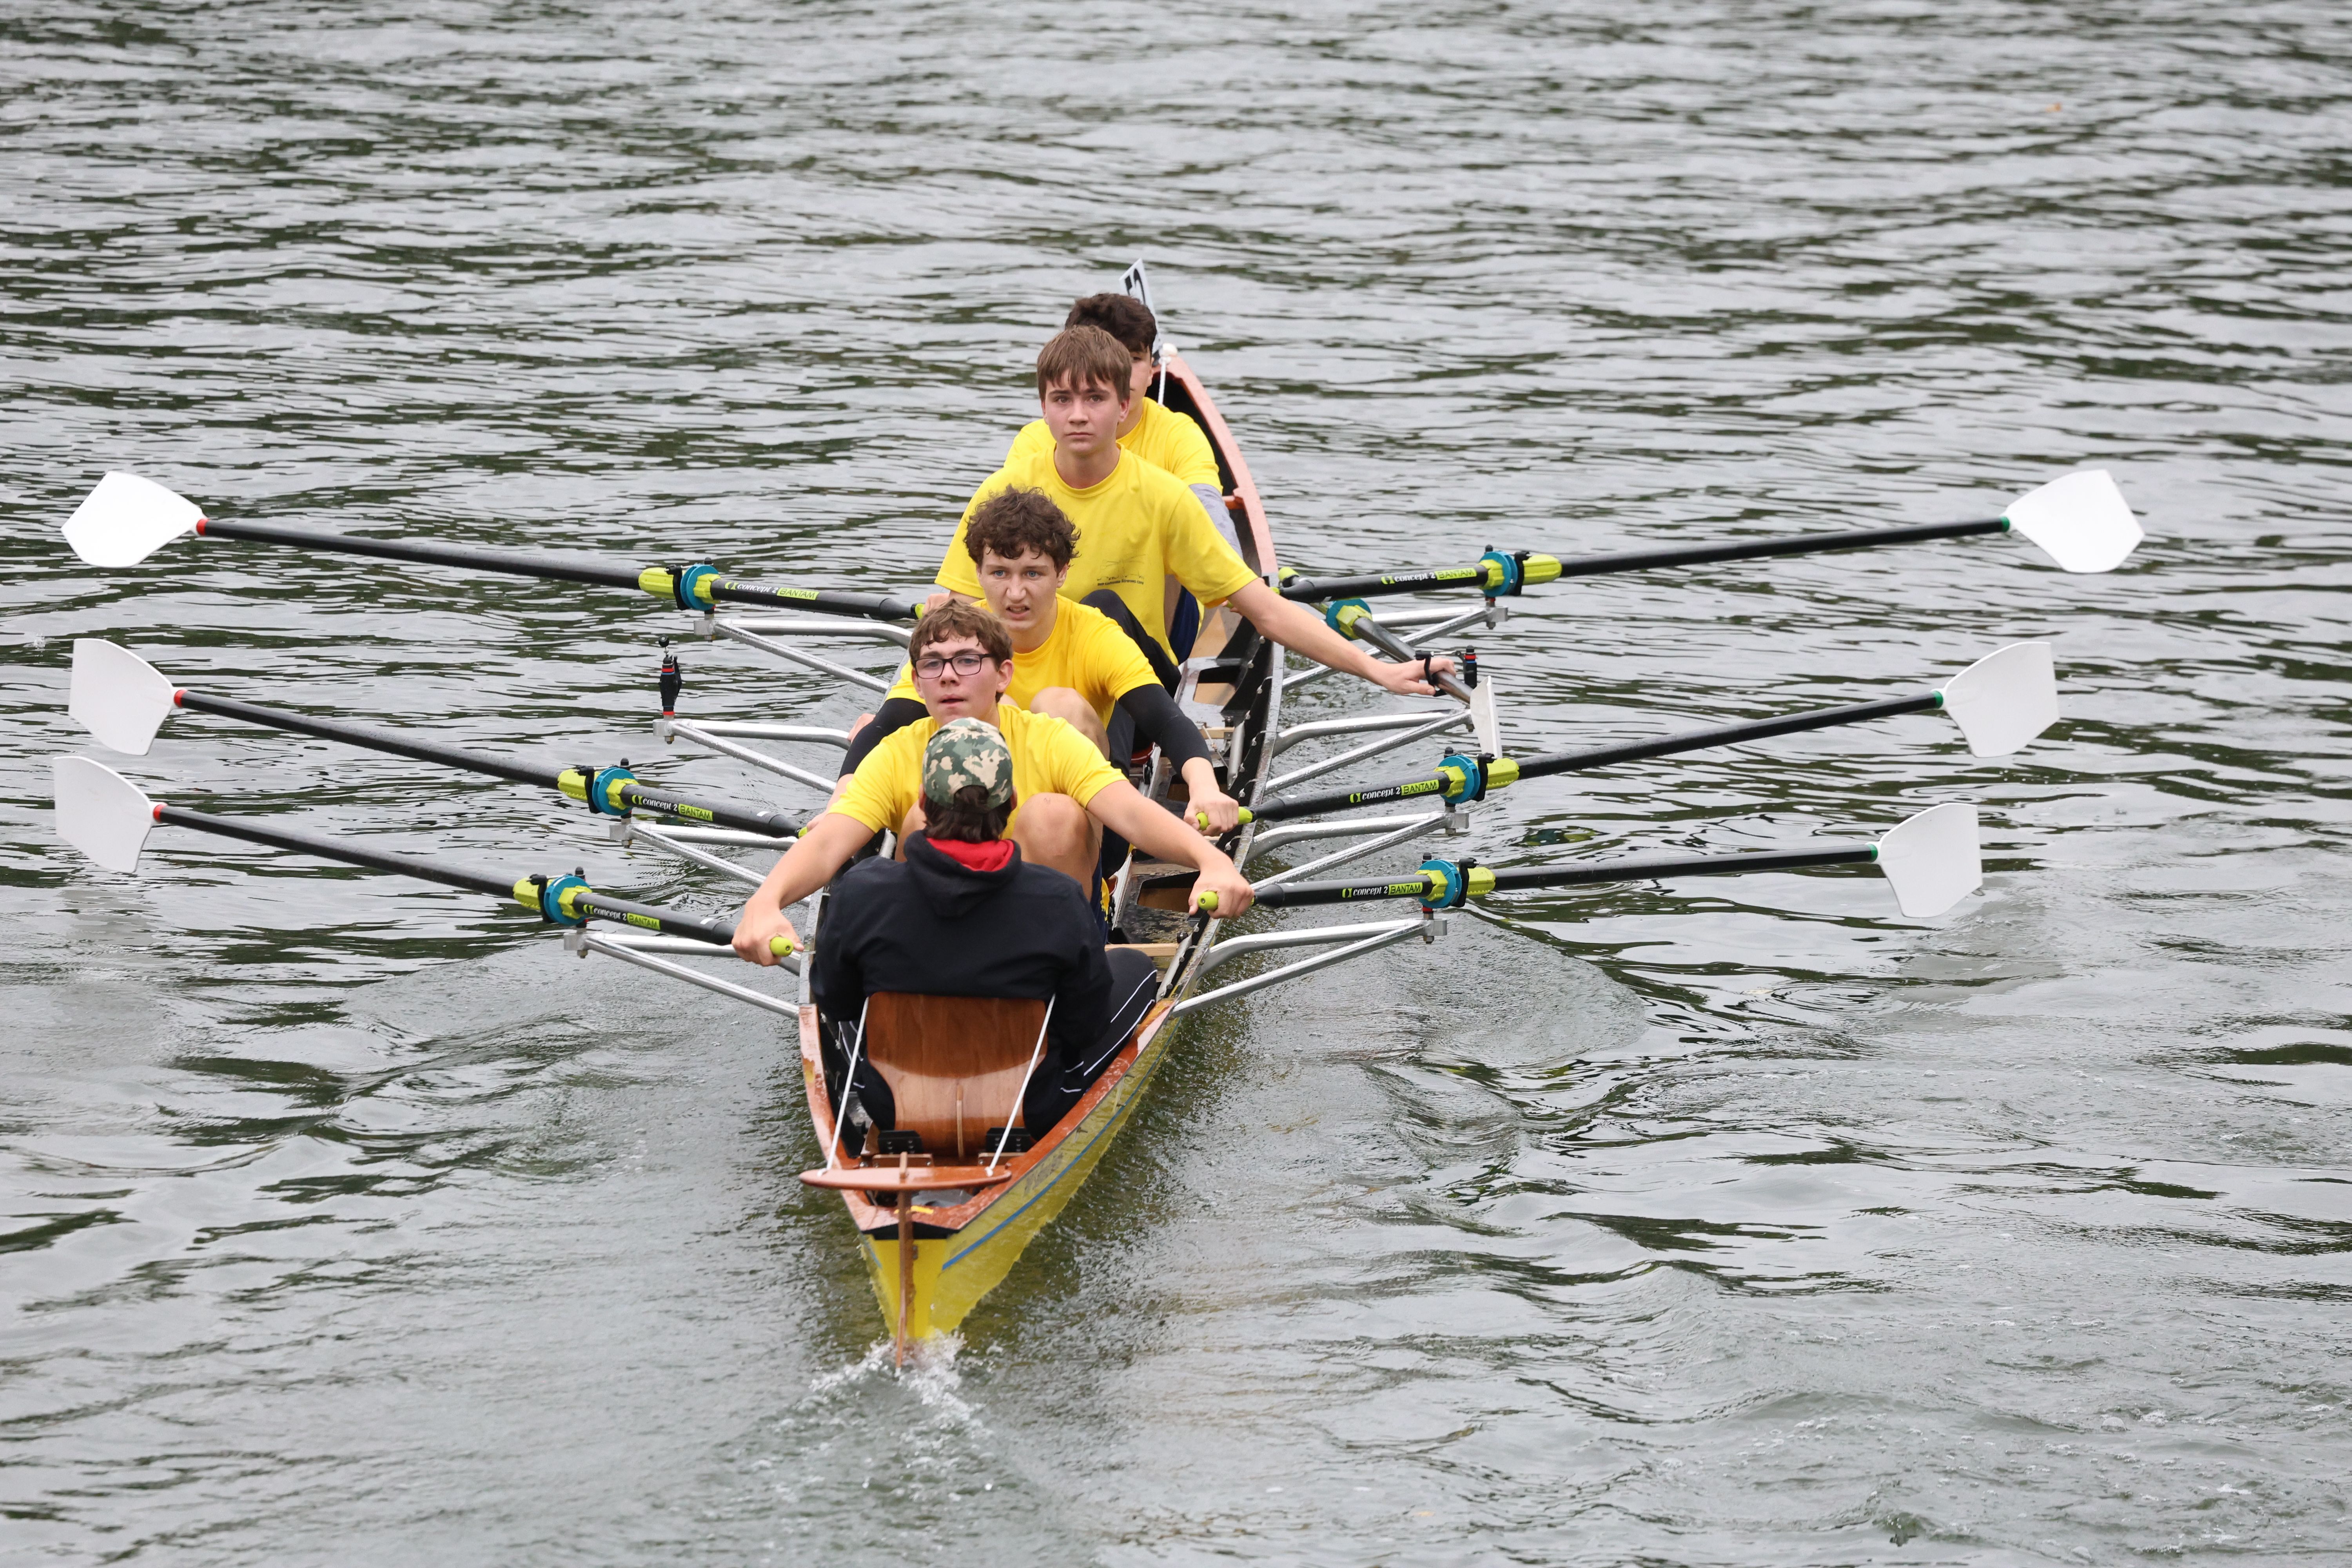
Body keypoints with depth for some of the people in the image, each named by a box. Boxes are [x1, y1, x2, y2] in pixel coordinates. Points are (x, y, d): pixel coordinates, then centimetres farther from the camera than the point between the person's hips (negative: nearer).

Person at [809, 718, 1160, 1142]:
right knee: (1133, 967, 20)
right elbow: (1086, 1027, -10)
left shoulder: (861, 892, -20)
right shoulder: (1058, 902, -22)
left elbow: (835, 1003, -3)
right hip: (1032, 1114, -2)